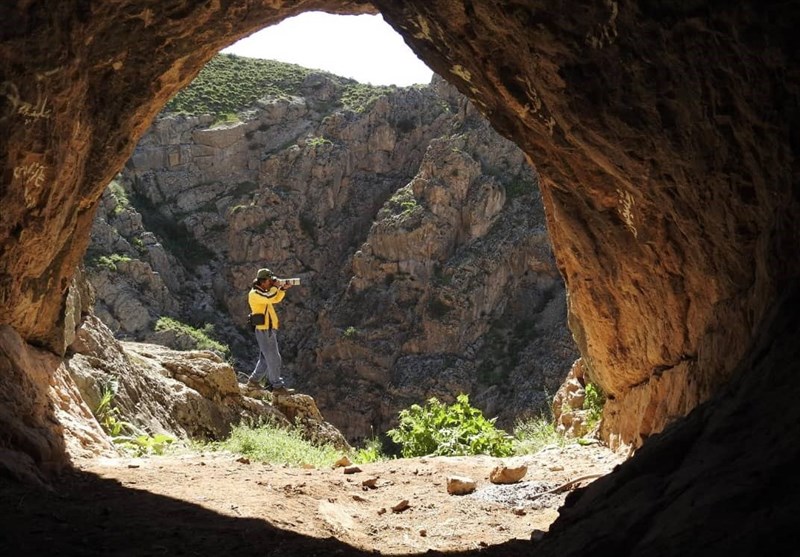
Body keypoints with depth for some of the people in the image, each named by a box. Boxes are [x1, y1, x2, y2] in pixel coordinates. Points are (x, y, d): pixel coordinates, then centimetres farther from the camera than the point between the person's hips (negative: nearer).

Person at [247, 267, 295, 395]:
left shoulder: (263, 292, 16)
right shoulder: (254, 293, -15)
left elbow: (276, 299, 18)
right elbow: (271, 298, -30)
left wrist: (283, 289, 2)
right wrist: (275, 287, -13)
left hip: (269, 329, 10)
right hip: (265, 330, -10)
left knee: (266, 358, 17)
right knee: (274, 359, -7)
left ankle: (254, 380, 24)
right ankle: (277, 387, -3)